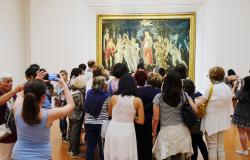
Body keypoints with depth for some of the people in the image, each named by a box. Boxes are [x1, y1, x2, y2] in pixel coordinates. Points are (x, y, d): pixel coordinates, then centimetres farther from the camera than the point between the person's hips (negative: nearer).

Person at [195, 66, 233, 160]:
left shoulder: (211, 88, -18)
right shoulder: (228, 88, 5)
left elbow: (198, 104, -17)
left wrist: (195, 99, 4)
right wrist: (204, 98, 6)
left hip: (211, 122, -7)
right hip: (223, 122, 7)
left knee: (212, 148, 5)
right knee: (220, 147, 17)